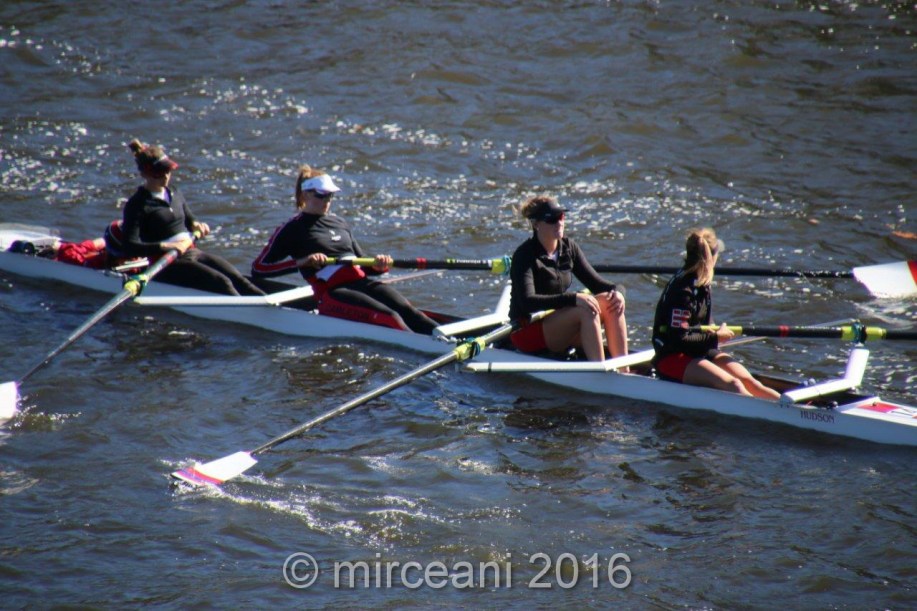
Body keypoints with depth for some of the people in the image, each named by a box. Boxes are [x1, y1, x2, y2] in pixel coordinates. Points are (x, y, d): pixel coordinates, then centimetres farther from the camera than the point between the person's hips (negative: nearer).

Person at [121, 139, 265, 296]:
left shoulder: (174, 194, 16)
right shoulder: (137, 205, -7)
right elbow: (129, 248, -17)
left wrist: (196, 225, 6)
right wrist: (166, 246, -27)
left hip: (192, 252, 8)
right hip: (167, 264, -8)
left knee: (237, 279, -15)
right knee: (221, 283, -26)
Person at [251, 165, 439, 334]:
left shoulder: (339, 223, 25)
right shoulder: (292, 230, 7)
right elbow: (258, 269, -2)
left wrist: (378, 266, 2)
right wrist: (301, 261, -13)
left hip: (362, 282, 6)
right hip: (331, 293, -6)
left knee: (406, 310, -22)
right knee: (388, 317, -30)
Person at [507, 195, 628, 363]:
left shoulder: (568, 248, 7)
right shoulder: (524, 255, -15)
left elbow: (594, 282, 9)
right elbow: (527, 302, -28)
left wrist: (616, 291, -15)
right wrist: (573, 298, -35)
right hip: (527, 333, -7)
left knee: (611, 303, -13)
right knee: (585, 311, -29)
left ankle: (624, 371, -20)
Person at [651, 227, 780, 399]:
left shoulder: (702, 282, 9)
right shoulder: (683, 290, -20)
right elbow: (679, 339, -22)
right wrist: (715, 337, -14)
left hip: (701, 352, 9)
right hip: (672, 359, -9)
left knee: (748, 381, -12)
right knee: (732, 385, -28)